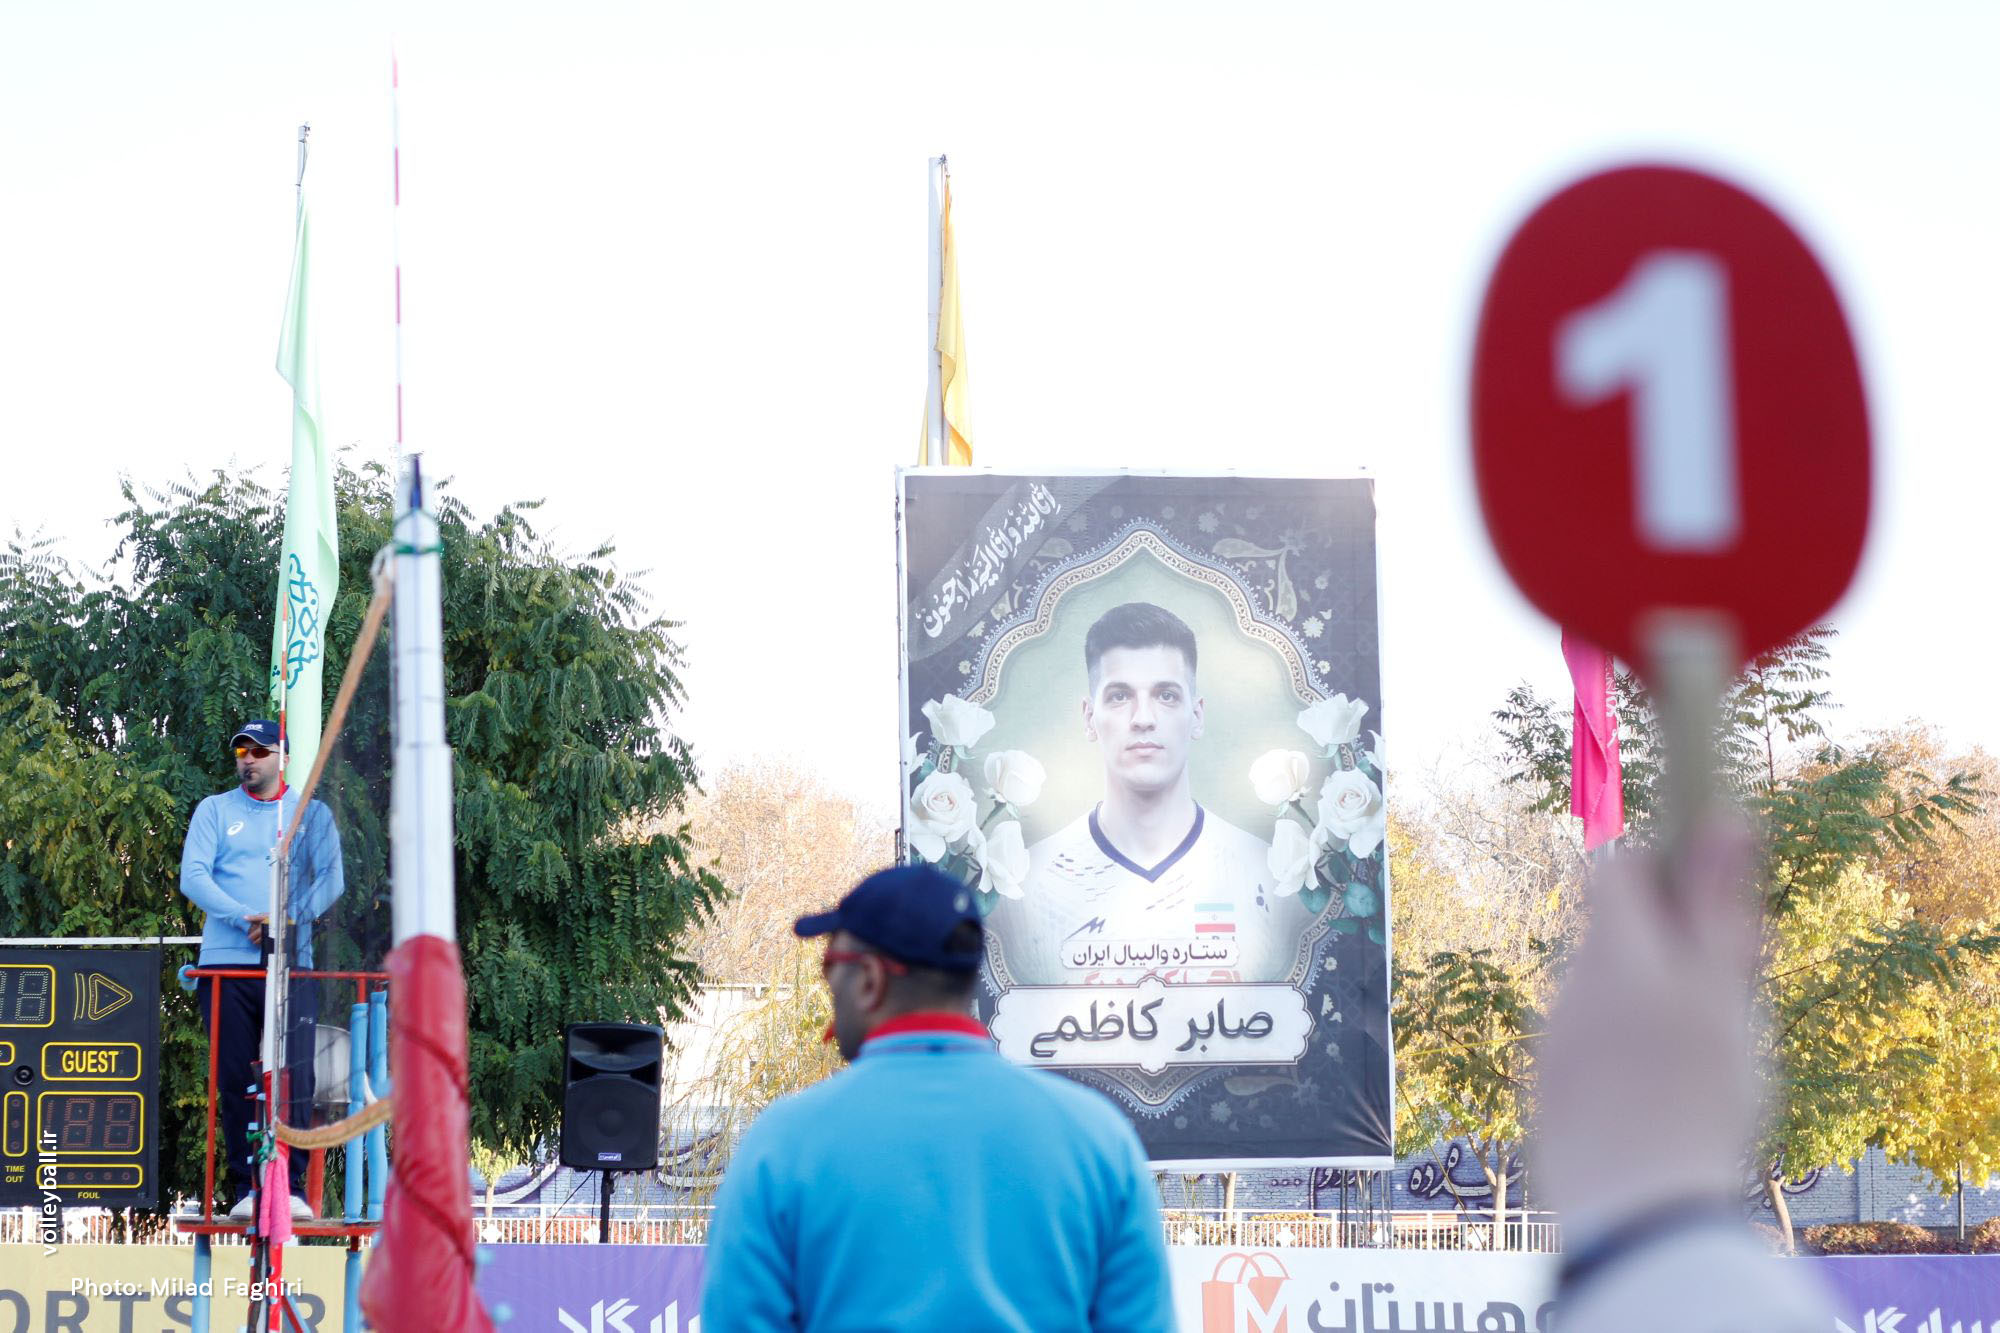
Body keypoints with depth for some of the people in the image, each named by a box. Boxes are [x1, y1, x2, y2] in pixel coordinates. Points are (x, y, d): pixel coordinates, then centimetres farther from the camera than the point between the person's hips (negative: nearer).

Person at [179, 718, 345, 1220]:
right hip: (227, 965, 0)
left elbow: (330, 877, 3)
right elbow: (193, 876, 0)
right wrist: (245, 918, -14)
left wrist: (290, 918, -15)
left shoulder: (312, 813, 13)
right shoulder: (215, 810, 12)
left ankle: (291, 1187, -5)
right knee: (235, 1080, -2)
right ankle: (245, 1189, 2)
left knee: (295, 1077, -8)